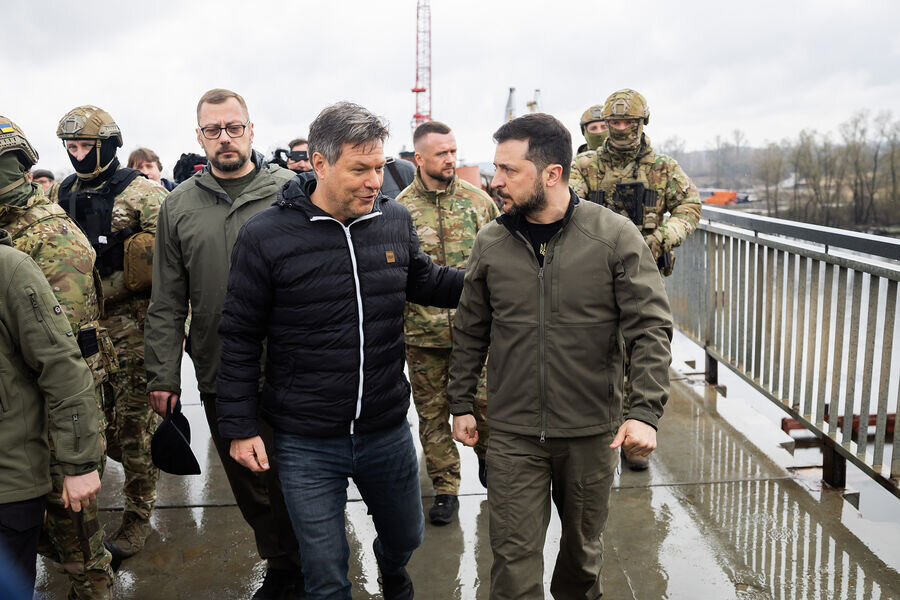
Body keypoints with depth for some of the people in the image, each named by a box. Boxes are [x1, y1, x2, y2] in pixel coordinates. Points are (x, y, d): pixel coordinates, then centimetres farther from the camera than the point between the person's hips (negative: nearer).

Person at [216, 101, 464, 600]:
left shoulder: (396, 221, -4)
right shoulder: (264, 235, -14)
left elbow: (425, 282, 15)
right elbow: (240, 337, -7)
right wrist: (240, 427, -6)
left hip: (388, 432, 4)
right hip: (306, 445, -3)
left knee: (406, 537, 26)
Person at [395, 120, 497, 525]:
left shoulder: (478, 200, 2)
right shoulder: (399, 210, 0)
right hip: (422, 334, 0)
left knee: (485, 402, 6)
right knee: (432, 413, 9)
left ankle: (487, 454, 37)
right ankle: (445, 488, 24)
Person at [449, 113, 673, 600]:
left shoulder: (615, 236, -10)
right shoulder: (490, 243, -2)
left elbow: (651, 328, -10)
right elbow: (470, 332, 8)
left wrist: (645, 411, -20)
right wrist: (460, 404, 9)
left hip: (592, 431, 0)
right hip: (512, 433, 1)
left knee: (583, 546, 21)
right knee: (514, 557, 3)